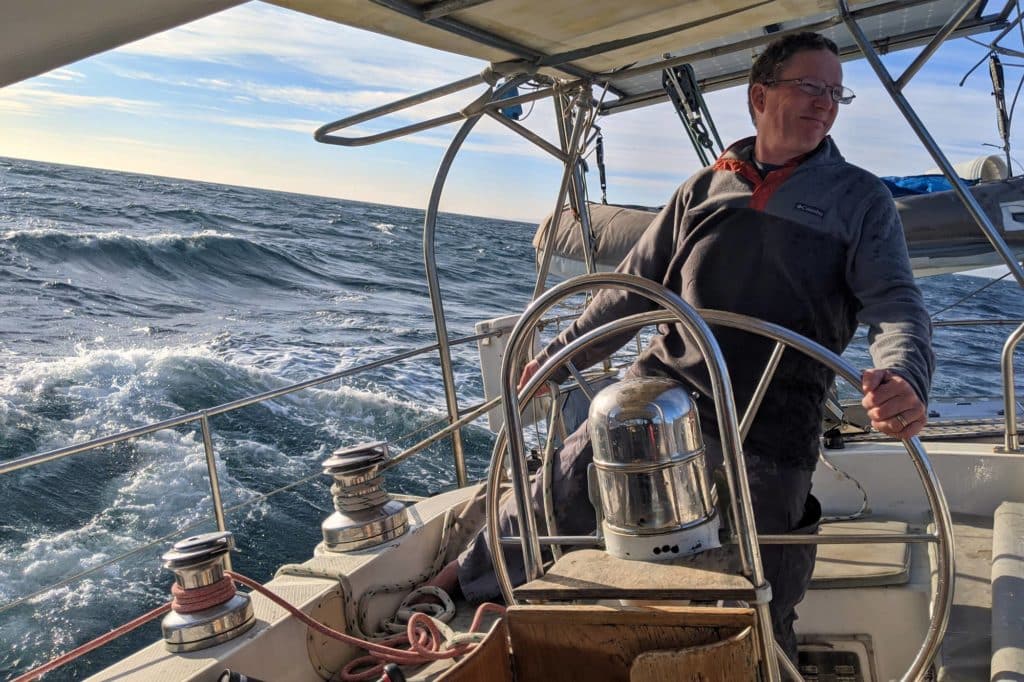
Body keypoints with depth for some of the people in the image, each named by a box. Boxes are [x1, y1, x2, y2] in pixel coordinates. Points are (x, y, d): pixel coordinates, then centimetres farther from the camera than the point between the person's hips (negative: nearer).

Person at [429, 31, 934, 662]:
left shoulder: (861, 198, 6)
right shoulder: (706, 188, 13)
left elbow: (896, 301, -6)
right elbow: (635, 286, 17)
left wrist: (904, 376, -29)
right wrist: (558, 357, 15)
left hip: (767, 432, -2)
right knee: (554, 494, 5)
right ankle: (473, 577, 32)